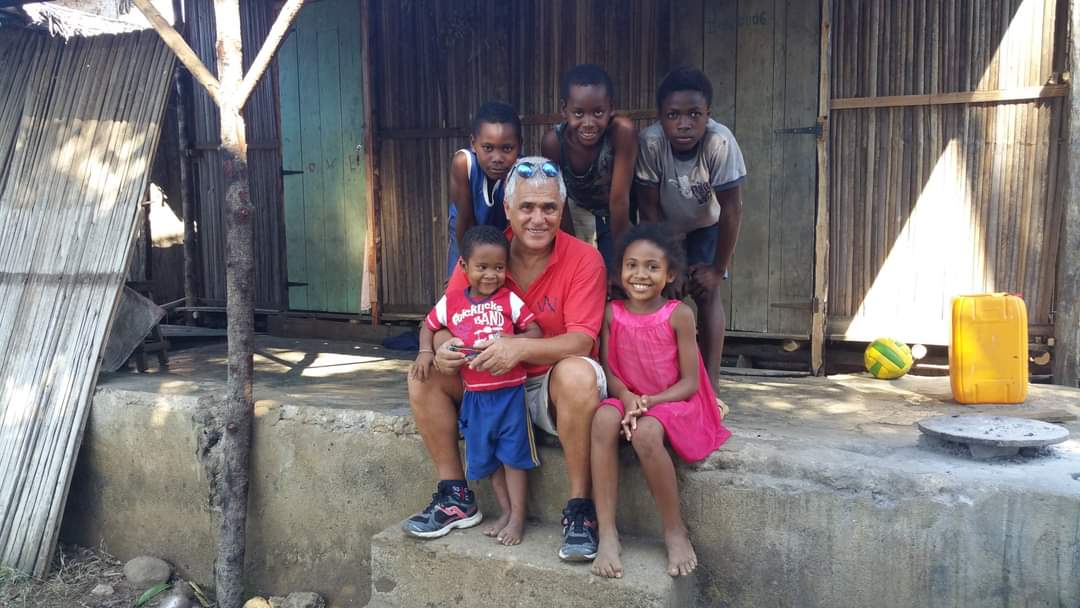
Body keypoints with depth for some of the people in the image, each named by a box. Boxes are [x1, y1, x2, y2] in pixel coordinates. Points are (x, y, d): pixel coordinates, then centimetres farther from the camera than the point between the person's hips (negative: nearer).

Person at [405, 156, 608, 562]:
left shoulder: (583, 259, -15)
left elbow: (581, 341, -23)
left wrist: (522, 348, -41)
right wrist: (443, 348, -28)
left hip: (551, 389, -4)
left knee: (578, 375, -37)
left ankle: (580, 507, -22)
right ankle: (455, 495, 0)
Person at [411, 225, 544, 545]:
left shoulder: (509, 300, -6)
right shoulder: (451, 301, 2)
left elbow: (536, 332, -7)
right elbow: (429, 326, 15)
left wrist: (510, 341, -24)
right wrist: (425, 351, -4)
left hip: (510, 390, -4)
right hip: (475, 395, 4)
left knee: (512, 454, 3)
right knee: (486, 456, 14)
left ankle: (518, 518, 14)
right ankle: (506, 512, 29)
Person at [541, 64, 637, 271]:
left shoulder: (622, 131, -37)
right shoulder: (553, 142, -29)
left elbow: (619, 199, -31)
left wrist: (619, 255, -23)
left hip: (618, 215, -1)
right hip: (578, 209, 2)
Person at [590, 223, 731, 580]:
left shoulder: (678, 315, -8)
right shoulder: (612, 313, 1)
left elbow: (689, 382, -9)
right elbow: (608, 369, 0)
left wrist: (650, 401, -21)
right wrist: (627, 398, -20)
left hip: (673, 402, -3)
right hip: (628, 400, 3)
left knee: (645, 433, -35)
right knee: (604, 418, -31)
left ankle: (675, 532, -13)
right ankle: (606, 532, -28)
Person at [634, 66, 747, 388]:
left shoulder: (720, 142, -36)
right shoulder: (650, 142, -33)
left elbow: (731, 209, -26)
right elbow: (649, 208, -22)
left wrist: (718, 269, -19)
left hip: (706, 224, -1)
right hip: (664, 227, 1)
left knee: (707, 293, -10)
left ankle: (710, 385, -4)